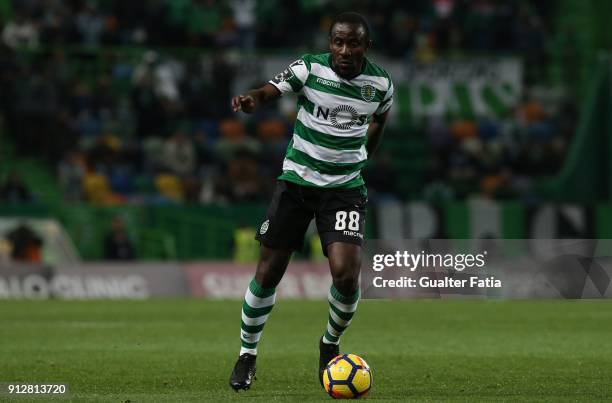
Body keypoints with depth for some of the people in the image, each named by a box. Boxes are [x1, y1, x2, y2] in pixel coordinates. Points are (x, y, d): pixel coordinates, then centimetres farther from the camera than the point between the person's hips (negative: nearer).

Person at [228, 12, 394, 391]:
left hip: (345, 187, 1)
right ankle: (247, 355, 20)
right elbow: (269, 91, -27)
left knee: (346, 274, -15)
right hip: (296, 180, 0)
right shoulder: (310, 68, -12)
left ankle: (330, 346, 14)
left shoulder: (381, 83, -5)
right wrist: (251, 99, -50)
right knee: (268, 272, 0)